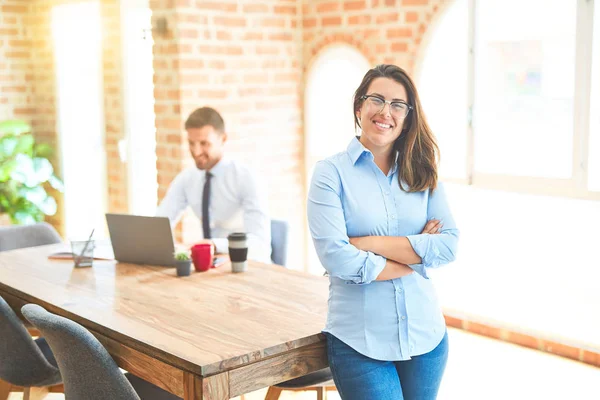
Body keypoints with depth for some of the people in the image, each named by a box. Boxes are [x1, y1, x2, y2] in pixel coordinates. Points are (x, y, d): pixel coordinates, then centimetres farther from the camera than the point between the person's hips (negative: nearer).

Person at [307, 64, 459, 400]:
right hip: (360, 342, -4)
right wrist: (416, 255, -8)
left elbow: (449, 245, -6)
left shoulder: (422, 173, 5)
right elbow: (336, 257, -17)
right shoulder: (332, 173, -6)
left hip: (425, 334, 4)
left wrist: (371, 243, -14)